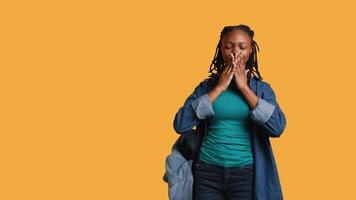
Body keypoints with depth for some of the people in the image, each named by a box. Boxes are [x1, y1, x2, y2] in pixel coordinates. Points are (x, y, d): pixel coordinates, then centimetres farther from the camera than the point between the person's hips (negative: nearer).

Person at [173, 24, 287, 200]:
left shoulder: (261, 88, 2)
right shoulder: (207, 86, 2)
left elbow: (277, 128, -14)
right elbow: (180, 125, -11)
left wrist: (244, 87, -11)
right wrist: (219, 88, -11)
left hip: (247, 174, 0)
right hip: (208, 172, 0)